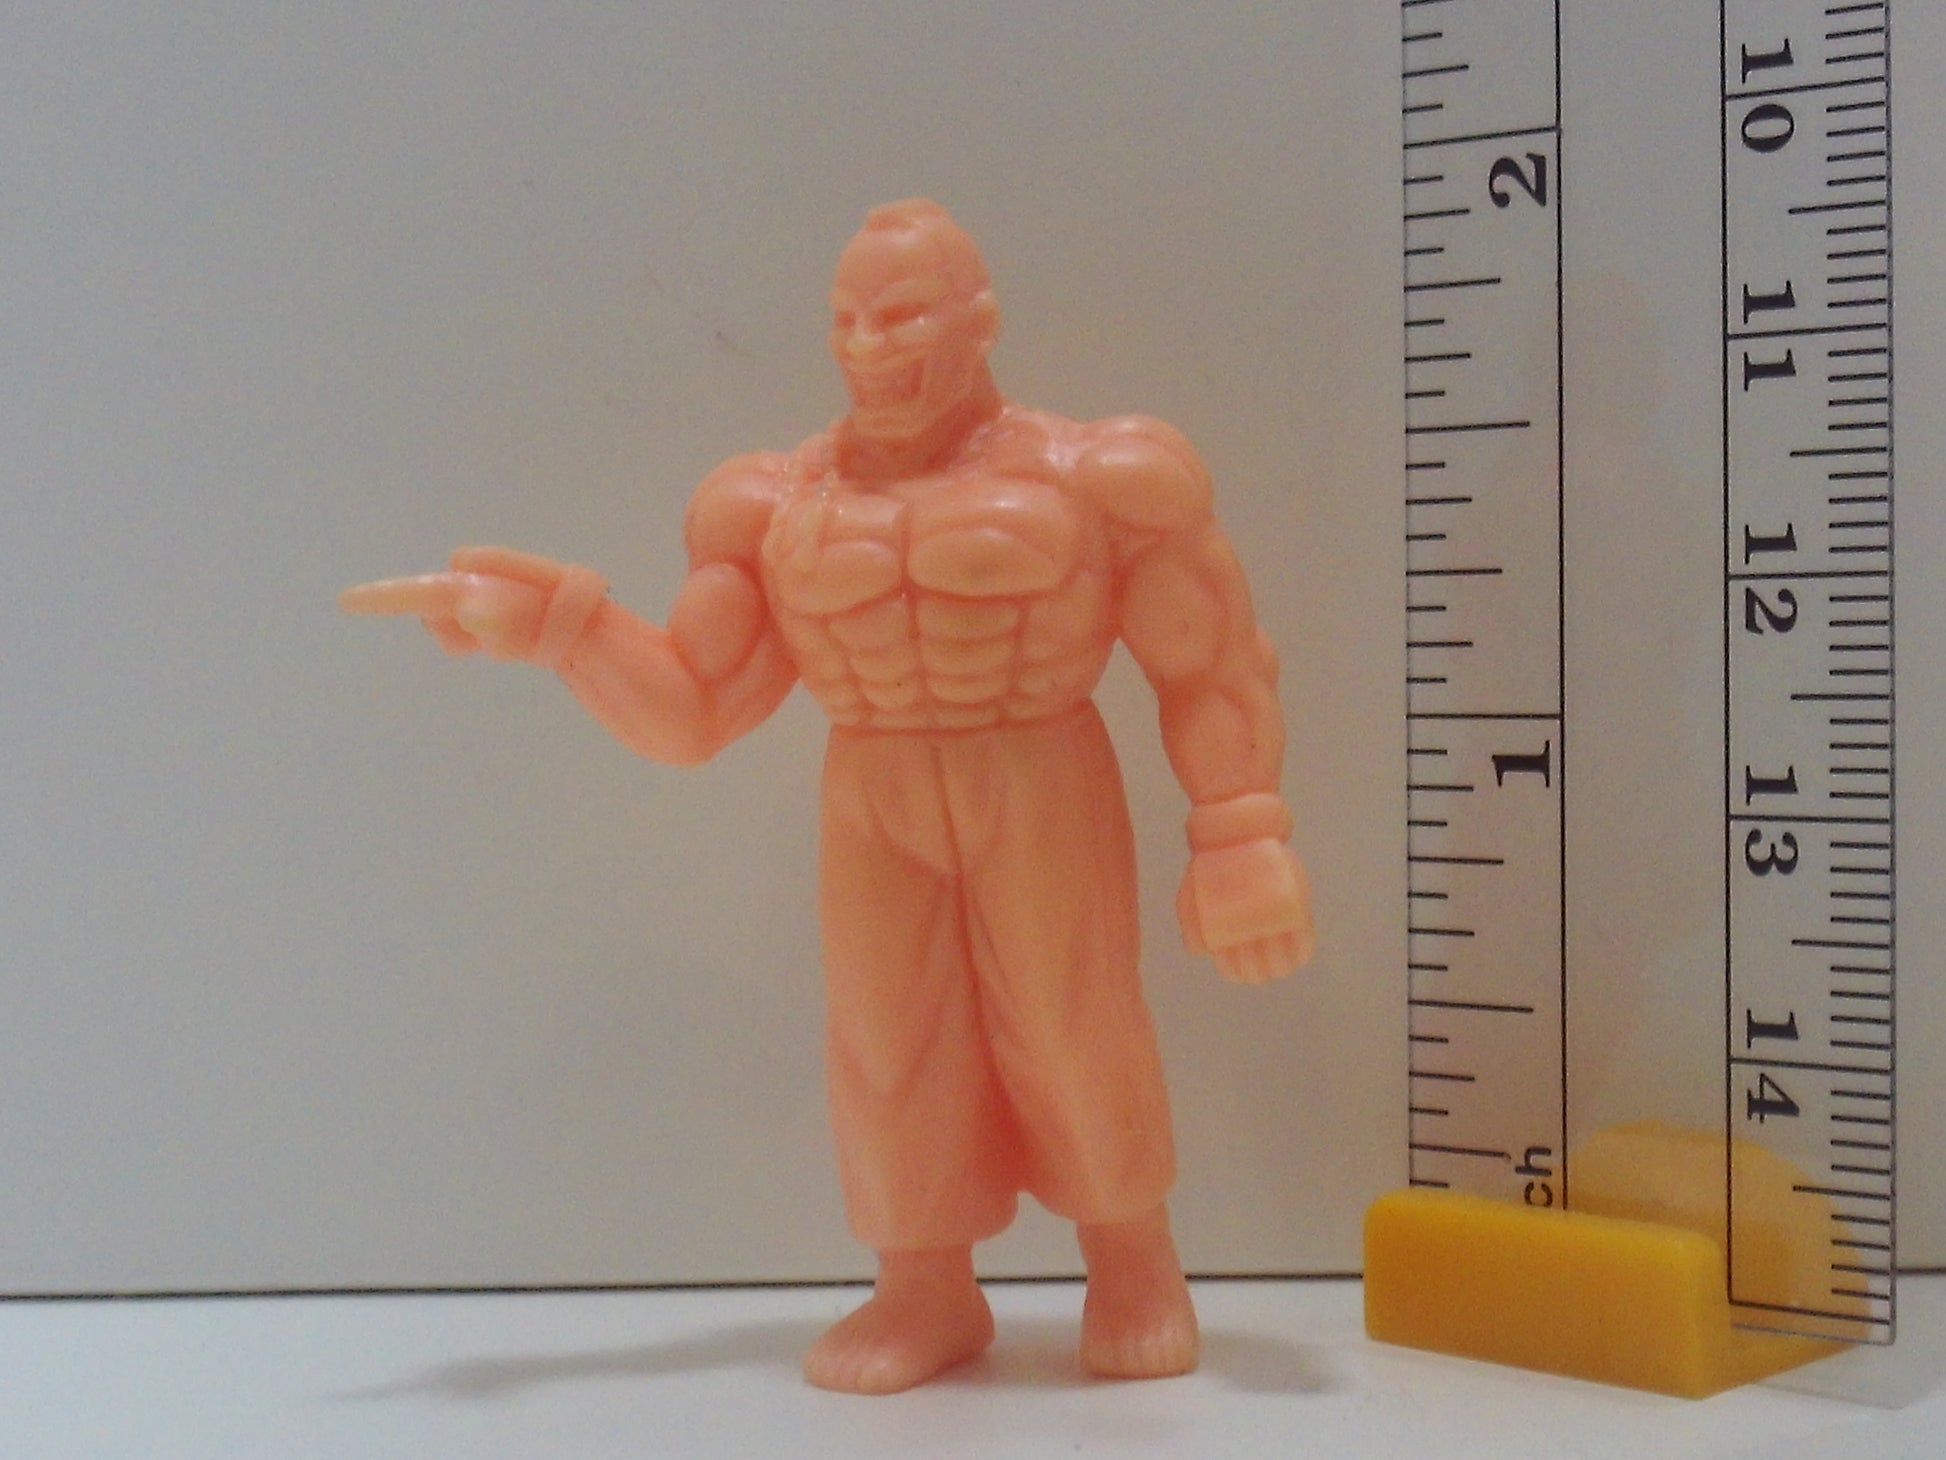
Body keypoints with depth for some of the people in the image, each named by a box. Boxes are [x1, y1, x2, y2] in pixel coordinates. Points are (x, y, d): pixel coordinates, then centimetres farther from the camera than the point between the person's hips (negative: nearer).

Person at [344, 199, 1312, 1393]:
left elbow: (1213, 666, -4)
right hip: (876, 804, 3)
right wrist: (549, 619, -10)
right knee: (892, 1047, 2)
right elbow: (690, 711, 2)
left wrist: (1239, 841, -9)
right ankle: (928, 1296, 21)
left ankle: (1133, 1261, 25)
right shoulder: (780, 509, 2)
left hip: (1044, 797, -3)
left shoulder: (1087, 480, -7)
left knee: (1074, 1040, -1)